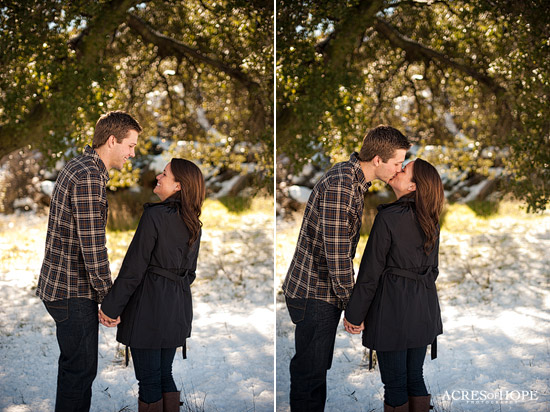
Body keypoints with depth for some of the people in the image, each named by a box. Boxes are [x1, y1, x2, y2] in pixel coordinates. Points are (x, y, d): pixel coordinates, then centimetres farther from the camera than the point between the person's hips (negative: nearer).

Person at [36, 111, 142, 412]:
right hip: (73, 292, -10)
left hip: (60, 285, 10)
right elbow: (92, 246, -24)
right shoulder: (89, 179, -22)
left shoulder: (77, 168, 12)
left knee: (76, 363, 20)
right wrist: (108, 299, -16)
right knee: (80, 368, 0)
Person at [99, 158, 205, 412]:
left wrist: (110, 307, -8)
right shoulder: (193, 224, 7)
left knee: (149, 380, 2)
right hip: (179, 307, 7)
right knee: (165, 374, 17)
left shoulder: (154, 215, -15)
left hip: (150, 303, -7)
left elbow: (134, 268, -15)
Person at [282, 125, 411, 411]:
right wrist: (351, 303, -17)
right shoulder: (340, 186, -23)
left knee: (318, 368, 17)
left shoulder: (355, 181, 10)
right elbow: (337, 252, -23)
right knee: (310, 373, -3)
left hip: (324, 291, 10)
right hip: (313, 293, -10)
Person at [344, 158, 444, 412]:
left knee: (395, 385, 3)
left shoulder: (388, 217, -15)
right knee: (415, 378, 16)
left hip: (393, 305, -7)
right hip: (424, 310, 7)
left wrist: (354, 315, -5)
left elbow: (370, 272, -12)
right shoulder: (431, 221, 6)